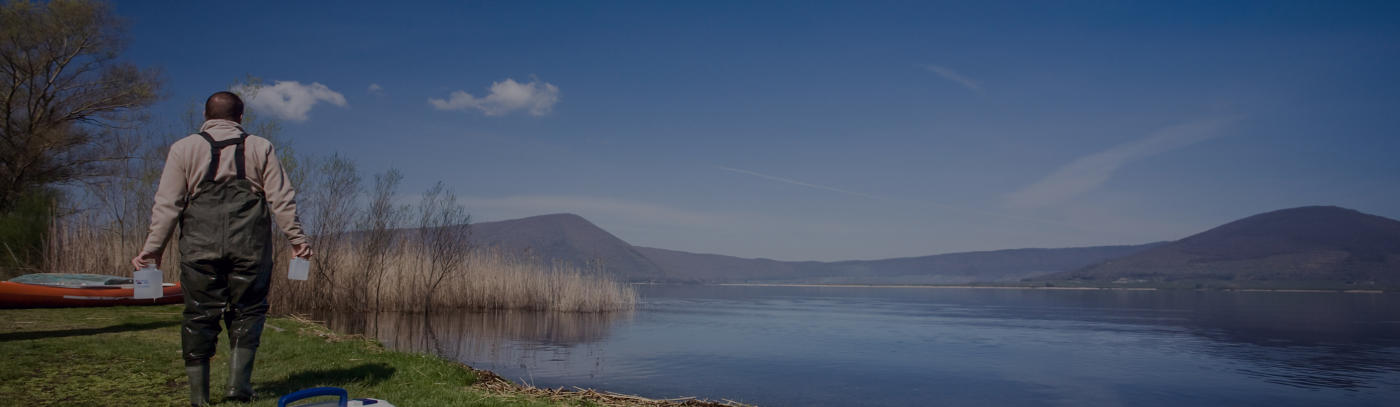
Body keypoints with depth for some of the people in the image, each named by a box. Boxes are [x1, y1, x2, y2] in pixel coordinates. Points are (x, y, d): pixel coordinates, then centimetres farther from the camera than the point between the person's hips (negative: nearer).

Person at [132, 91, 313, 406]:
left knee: (199, 313, 6)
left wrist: (153, 247, 7)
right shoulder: (260, 148, 10)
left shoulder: (184, 148, 9)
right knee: (247, 310, 10)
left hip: (200, 247, 0)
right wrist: (297, 238, 9)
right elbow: (281, 199, 5)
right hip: (250, 247, 0)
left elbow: (167, 204, 3)